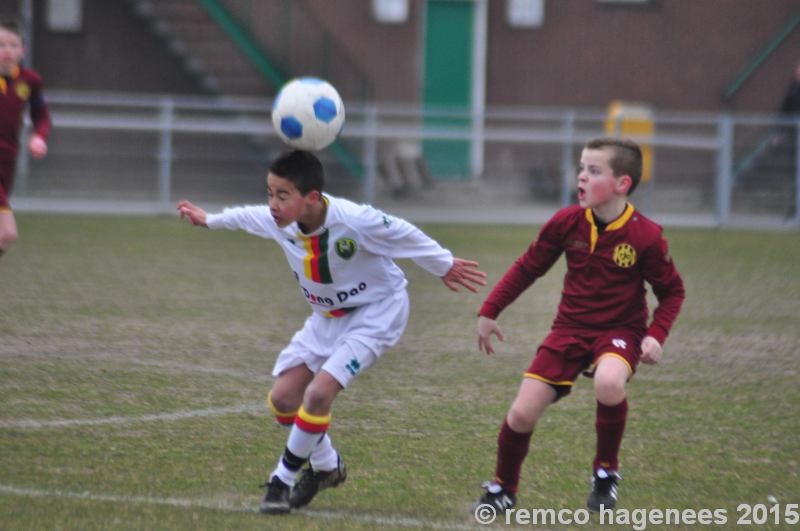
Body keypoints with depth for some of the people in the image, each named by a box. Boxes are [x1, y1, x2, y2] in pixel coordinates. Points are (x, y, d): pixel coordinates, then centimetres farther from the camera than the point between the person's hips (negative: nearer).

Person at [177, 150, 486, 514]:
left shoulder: (354, 221, -34)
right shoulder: (278, 221, -17)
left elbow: (405, 236, -16)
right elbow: (248, 216, 8)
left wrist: (444, 266, 0)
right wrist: (208, 220, 26)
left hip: (376, 310, -6)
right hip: (327, 315, 6)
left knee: (319, 392, -23)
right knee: (284, 396, -2)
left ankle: (283, 480, -6)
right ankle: (326, 466, 25)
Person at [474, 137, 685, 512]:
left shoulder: (645, 236, -14)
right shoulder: (566, 223, -7)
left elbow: (672, 291, -1)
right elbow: (528, 268, 7)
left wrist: (656, 335, -15)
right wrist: (489, 312, 5)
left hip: (619, 331, -3)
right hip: (569, 328, 3)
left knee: (609, 383, -37)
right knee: (522, 414, -7)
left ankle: (606, 472, -10)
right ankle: (503, 489, 22)